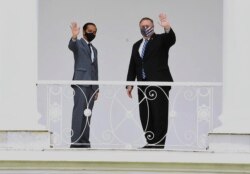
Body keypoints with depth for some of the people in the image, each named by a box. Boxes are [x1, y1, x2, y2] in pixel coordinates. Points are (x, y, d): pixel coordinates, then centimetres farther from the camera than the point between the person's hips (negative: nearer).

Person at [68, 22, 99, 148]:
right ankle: (75, 141, -17)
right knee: (79, 112, -13)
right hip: (80, 83, -7)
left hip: (91, 86, 7)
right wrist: (74, 37, -45)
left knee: (87, 114, 4)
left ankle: (84, 141, 4)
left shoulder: (94, 49, 24)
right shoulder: (78, 44, 2)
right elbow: (71, 46, -23)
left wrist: (97, 89, 19)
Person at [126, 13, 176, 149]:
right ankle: (150, 143, 8)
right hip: (143, 85, 6)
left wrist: (167, 28, -38)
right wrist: (129, 84, 9)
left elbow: (172, 39, -18)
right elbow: (132, 66, 18)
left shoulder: (161, 40, 5)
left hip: (159, 84, -6)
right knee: (145, 116, 3)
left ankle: (159, 144, -7)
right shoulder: (136, 45, 20)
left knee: (159, 115, -7)